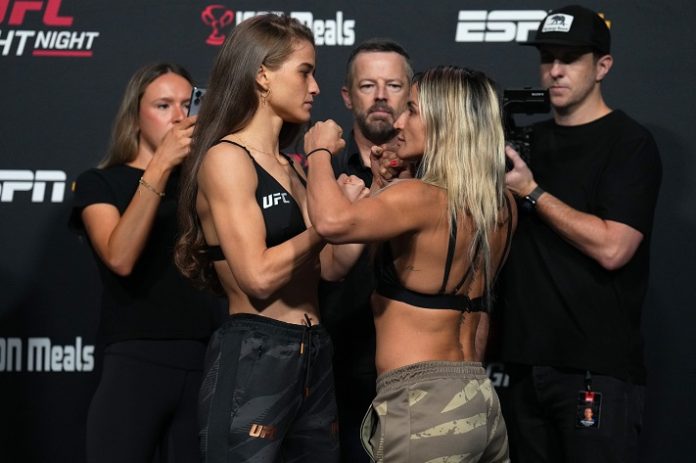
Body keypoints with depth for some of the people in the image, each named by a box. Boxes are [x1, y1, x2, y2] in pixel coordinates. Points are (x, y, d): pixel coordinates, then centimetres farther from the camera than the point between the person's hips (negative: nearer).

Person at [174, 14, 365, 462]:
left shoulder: (293, 167, 17)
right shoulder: (226, 158, -9)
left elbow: (331, 267, 15)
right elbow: (258, 276, -19)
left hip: (315, 358, 8)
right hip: (254, 360, -8)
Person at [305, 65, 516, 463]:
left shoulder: (420, 198, -16)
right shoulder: (503, 206, 8)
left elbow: (334, 222, -33)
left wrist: (320, 151, -14)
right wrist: (384, 189, 25)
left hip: (423, 403, -8)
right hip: (480, 400, 8)